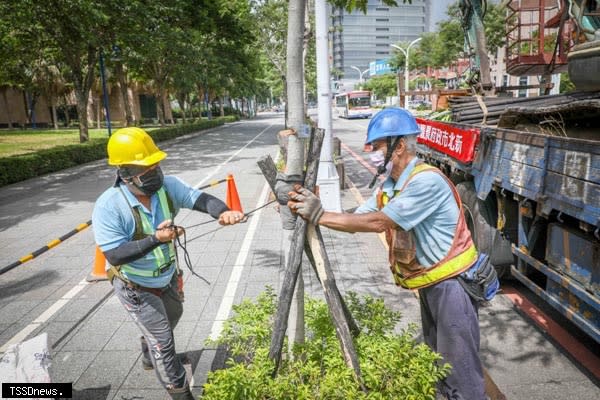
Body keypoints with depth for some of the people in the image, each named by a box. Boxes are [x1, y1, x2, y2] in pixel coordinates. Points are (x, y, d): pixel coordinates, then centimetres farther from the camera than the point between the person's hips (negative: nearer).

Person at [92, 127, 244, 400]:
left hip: (168, 278, 6)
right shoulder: (108, 206, -29)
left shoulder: (167, 185, -17)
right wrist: (155, 239, -45)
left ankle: (150, 358, 63)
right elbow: (114, 256, -31)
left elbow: (200, 199, -29)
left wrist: (223, 212, -51)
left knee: (170, 320, 30)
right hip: (136, 288, -6)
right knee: (162, 340, 0)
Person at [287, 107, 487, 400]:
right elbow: (357, 219, -2)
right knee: (437, 358, 25)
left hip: (452, 284, -9)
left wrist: (320, 216, -27)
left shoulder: (427, 180, -26)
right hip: (430, 283, 9)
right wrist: (309, 209, -15)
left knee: (460, 366, 3)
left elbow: (378, 222, -30)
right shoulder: (389, 186, 4)